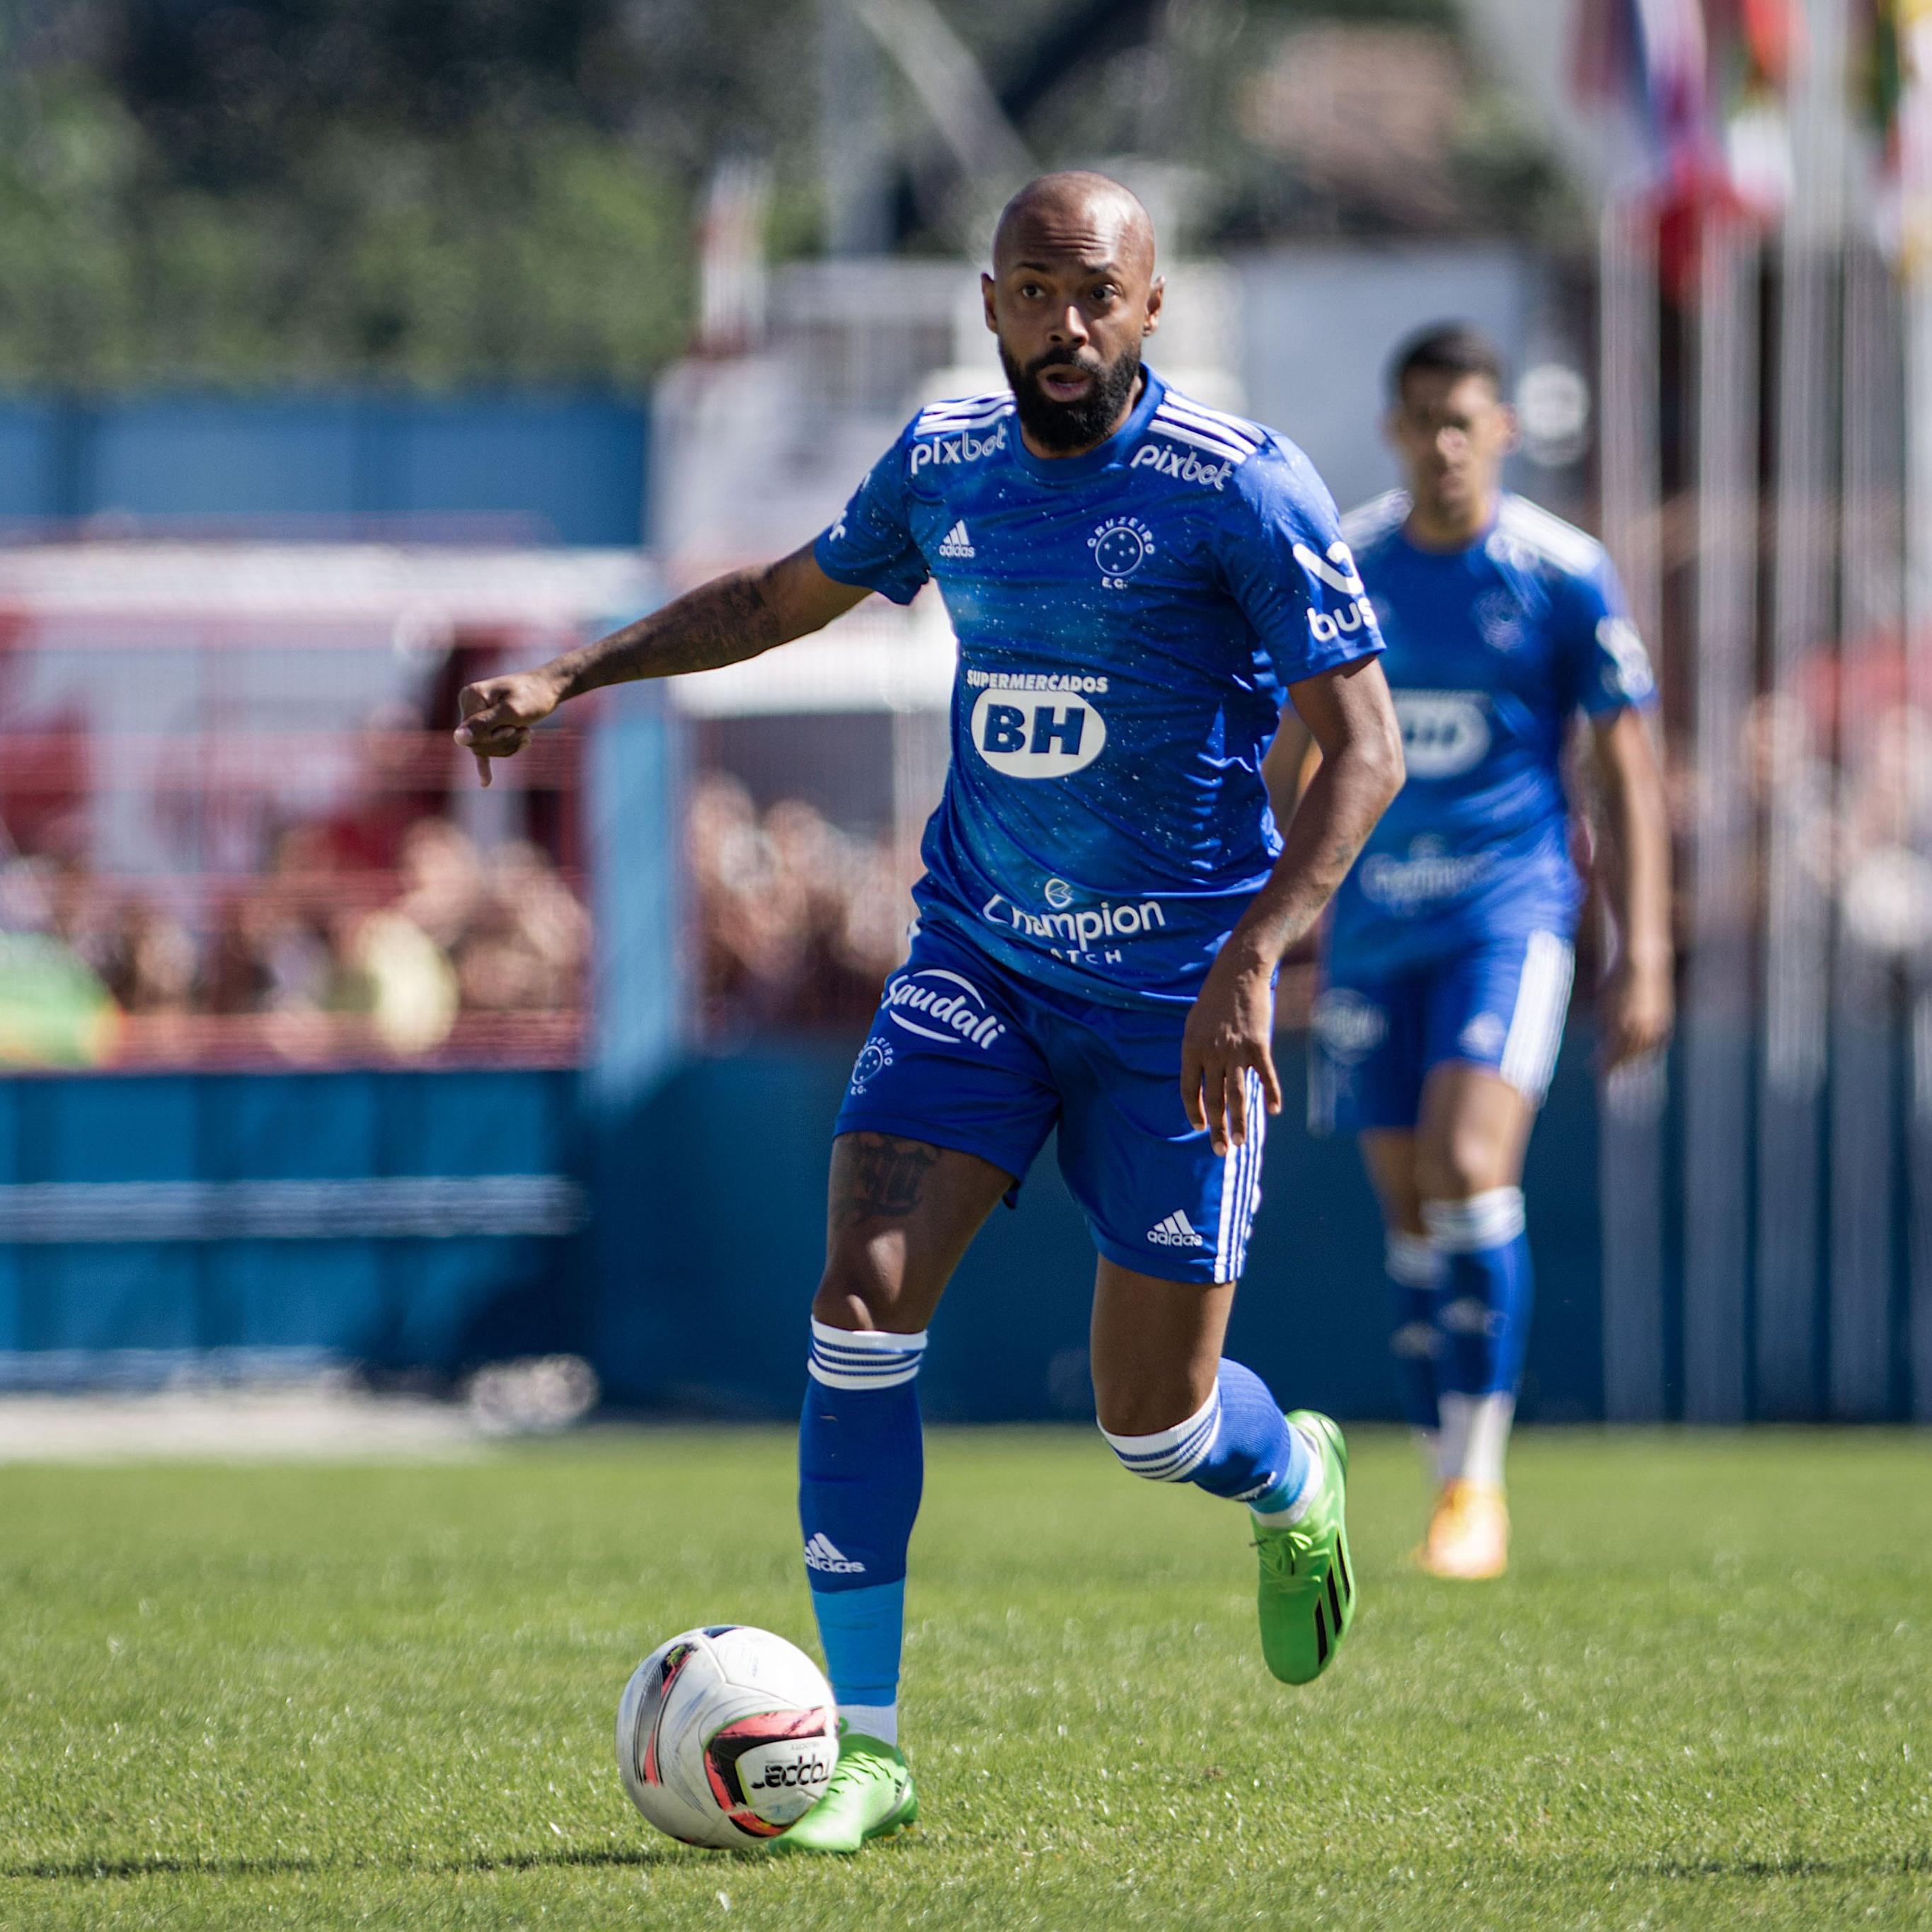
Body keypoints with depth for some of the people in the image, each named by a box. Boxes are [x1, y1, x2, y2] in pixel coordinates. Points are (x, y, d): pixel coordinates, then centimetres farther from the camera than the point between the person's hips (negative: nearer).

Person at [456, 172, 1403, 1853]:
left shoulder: (1240, 489, -14)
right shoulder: (945, 464, 2)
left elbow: (1363, 748, -17)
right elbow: (785, 596, 22)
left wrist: (1251, 960, -28)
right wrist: (574, 675, 14)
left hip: (1172, 1000, -4)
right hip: (975, 960, 4)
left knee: (1155, 1423, 0)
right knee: (862, 1303, -16)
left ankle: (1295, 1485, 40)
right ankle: (865, 1745, -8)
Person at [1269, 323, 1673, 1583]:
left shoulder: (1563, 574, -5)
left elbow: (1629, 771, -1)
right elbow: (1293, 755, 15)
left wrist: (1644, 957, -7)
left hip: (1509, 910, -4)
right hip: (1374, 919, 4)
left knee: (1472, 1172, -20)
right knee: (1410, 1210, 4)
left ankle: (1480, 1476, -10)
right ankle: (1448, 1480, 14)